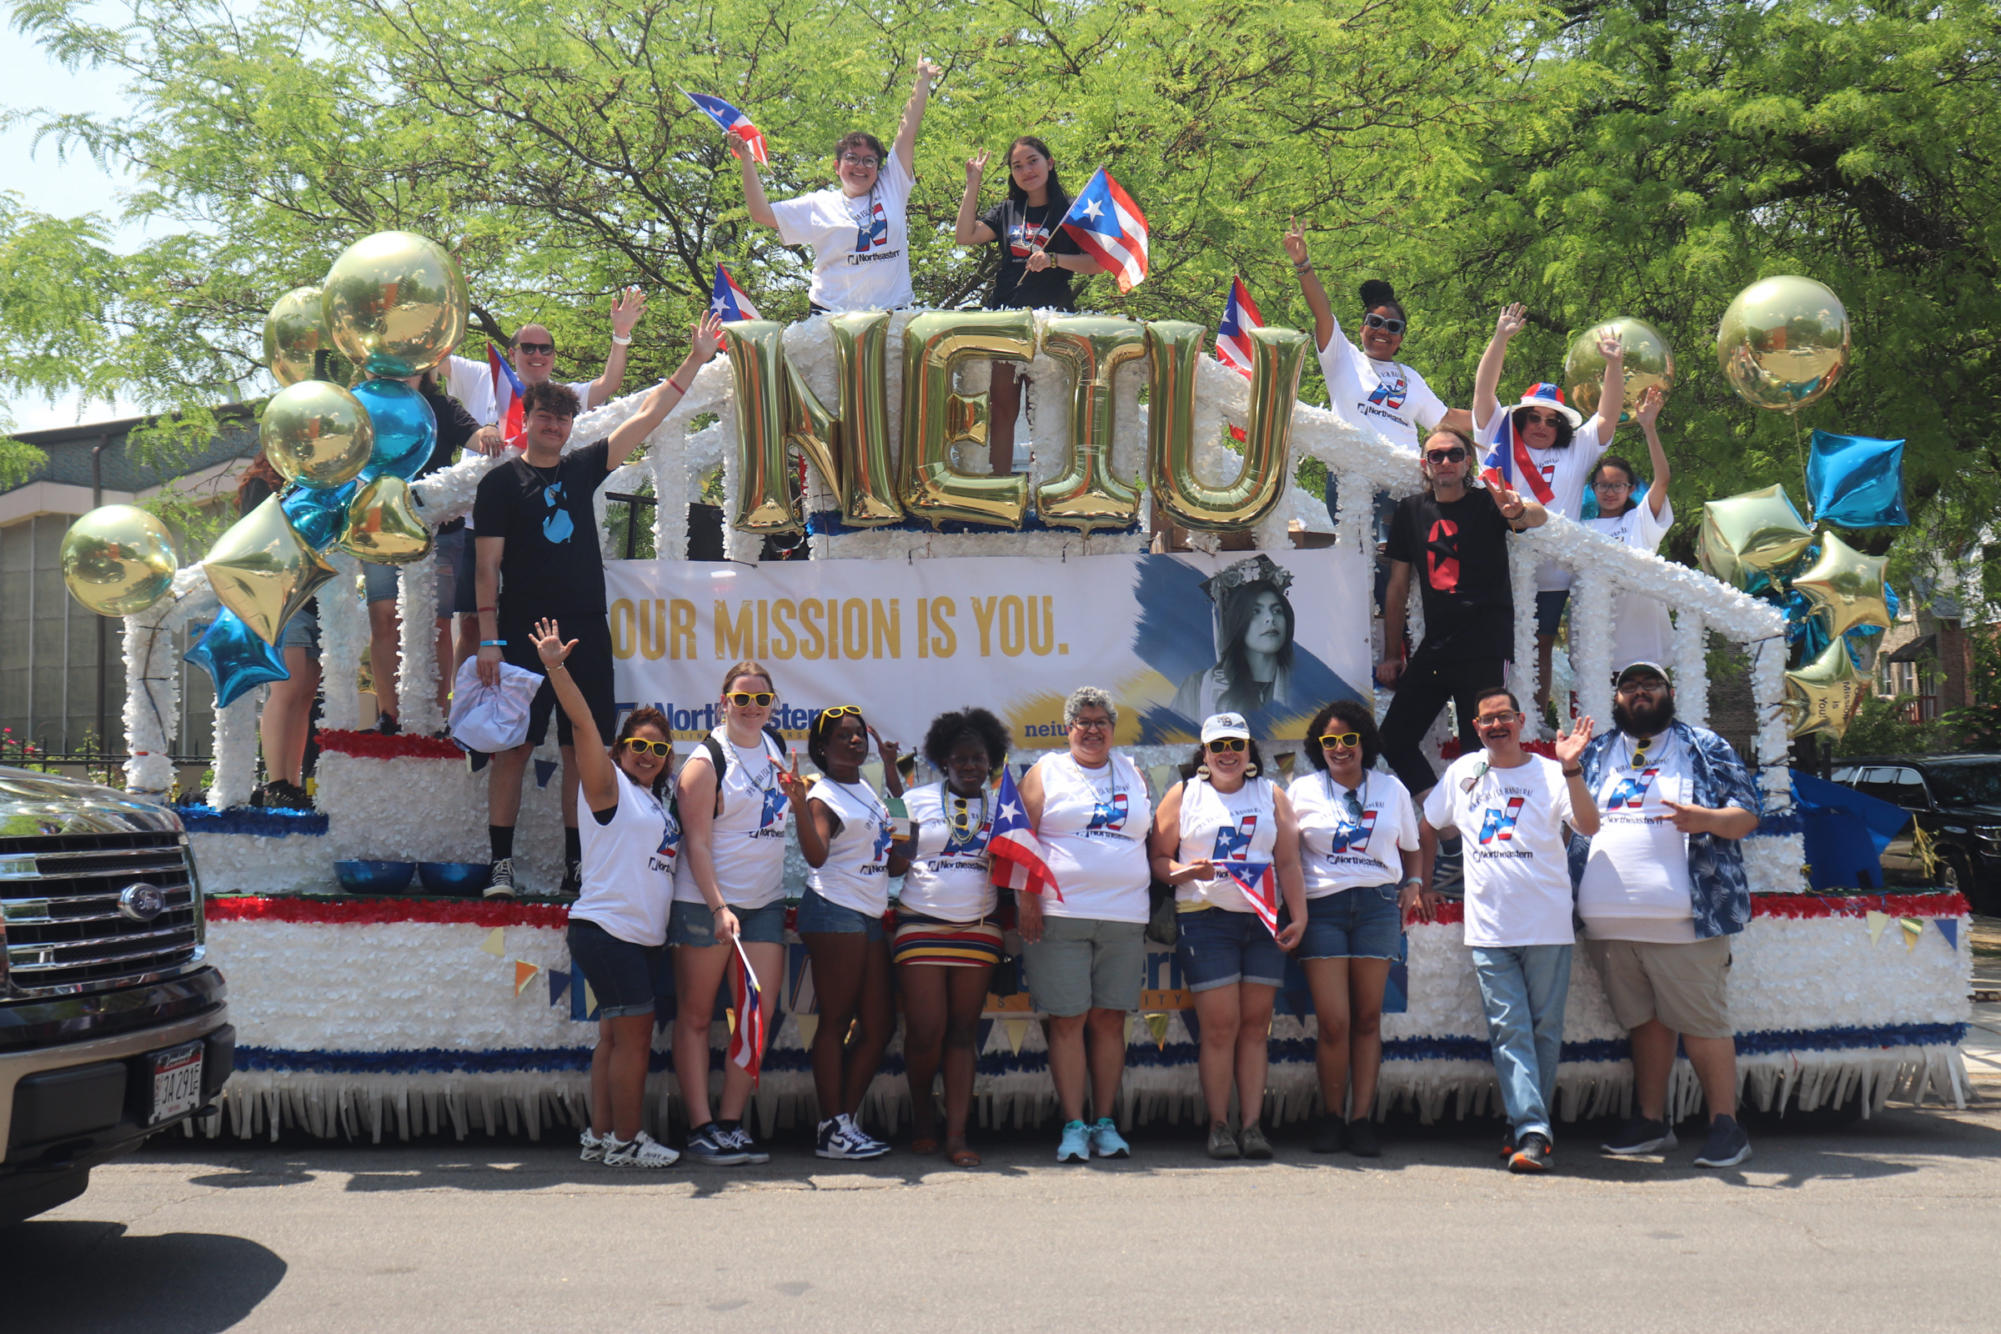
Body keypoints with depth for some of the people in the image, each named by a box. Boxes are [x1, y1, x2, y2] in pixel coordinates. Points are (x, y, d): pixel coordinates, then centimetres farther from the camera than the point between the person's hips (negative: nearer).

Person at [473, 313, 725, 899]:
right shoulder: (501, 481, 2)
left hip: (587, 633, 4)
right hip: (524, 634, -4)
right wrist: (489, 638, -10)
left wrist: (695, 360, 9)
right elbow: (489, 564, -2)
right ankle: (501, 863, 3)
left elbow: (646, 417, 12)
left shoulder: (582, 468, 13)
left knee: (583, 750, 5)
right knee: (513, 748, -3)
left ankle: (577, 862, 12)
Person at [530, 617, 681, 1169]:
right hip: (607, 930, -8)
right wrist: (556, 669, -23)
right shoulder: (610, 786, -2)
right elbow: (584, 724, -13)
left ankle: (599, 1136, 15)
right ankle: (624, 1142, -1)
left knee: (616, 1036, 9)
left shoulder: (658, 803, 20)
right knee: (634, 1036, -8)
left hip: (647, 936, 8)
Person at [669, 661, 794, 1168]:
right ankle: (700, 1129, 6)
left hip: (765, 902, 6)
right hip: (706, 901, -6)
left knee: (760, 1015, 1)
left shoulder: (775, 745, 10)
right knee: (695, 1016, 2)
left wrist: (799, 794, 11)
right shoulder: (706, 761, -9)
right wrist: (719, 908, -22)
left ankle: (731, 1123, 10)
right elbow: (696, 844, -14)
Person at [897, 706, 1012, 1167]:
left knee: (964, 1031, 1)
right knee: (926, 1030, -7)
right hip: (921, 926, -2)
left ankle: (956, 1135, 2)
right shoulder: (918, 800, 6)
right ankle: (922, 1110, 19)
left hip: (978, 930, 2)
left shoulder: (1000, 806, 12)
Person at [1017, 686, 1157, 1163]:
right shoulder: (1046, 772, 7)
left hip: (1125, 917, 3)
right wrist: (1027, 897, -9)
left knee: (1109, 1019, 4)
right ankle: (1073, 1126, 1)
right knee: (1067, 1020, -3)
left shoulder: (1133, 775, 17)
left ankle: (1106, 1123, 11)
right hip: (1059, 915, -3)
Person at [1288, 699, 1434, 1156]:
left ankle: (1362, 1119, 6)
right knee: (1333, 1022, -7)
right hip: (1322, 905, -1)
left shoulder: (1392, 789, 14)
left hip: (1379, 903, 1)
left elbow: (1410, 848, 22)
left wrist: (1414, 885, 5)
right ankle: (1332, 1117, 6)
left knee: (1367, 1018, 1)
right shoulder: (1302, 791, 9)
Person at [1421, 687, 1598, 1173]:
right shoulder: (1462, 773, 10)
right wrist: (1421, 882, 18)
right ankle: (1532, 1132, -8)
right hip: (1488, 929, 2)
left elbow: (1589, 826, -14)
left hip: (1547, 927, -2)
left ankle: (1529, 1127, 15)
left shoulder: (1548, 774, 1)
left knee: (1544, 1030, 4)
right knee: (1510, 1032, -5)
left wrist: (1570, 769, -23)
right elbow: (1427, 828, 23)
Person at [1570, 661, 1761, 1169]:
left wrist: (1706, 818, -17)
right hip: (1611, 920, 4)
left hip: (1683, 917, -4)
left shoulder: (1705, 747, 7)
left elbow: (1747, 813, 1)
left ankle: (1726, 1127, 4)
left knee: (1702, 1023, -4)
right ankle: (1650, 1122, 20)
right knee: (1645, 1021, 12)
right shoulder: (1596, 755, 19)